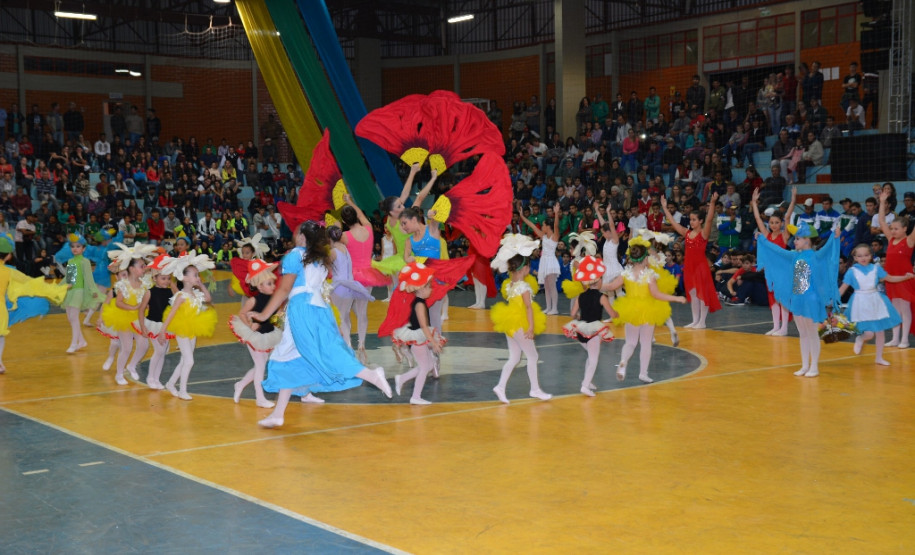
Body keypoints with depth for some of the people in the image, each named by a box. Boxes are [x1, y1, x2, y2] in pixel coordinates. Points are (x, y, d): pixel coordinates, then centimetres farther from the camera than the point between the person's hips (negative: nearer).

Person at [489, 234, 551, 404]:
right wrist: (531, 327, -23)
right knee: (532, 357, 5)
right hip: (520, 325, -8)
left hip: (510, 325, 8)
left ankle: (500, 386, 7)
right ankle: (535, 389, 13)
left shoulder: (508, 285, 5)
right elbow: (528, 307, -21)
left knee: (514, 358, 14)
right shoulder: (524, 286, -17)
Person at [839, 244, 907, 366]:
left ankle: (879, 357, 24)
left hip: (876, 302, 4)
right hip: (861, 304, -4)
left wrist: (906, 277, 2)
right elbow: (843, 288, -5)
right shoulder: (852, 271, -7)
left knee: (880, 331, 10)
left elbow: (890, 278, 12)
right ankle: (860, 339, 24)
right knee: (869, 333, -12)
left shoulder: (876, 268, 1)